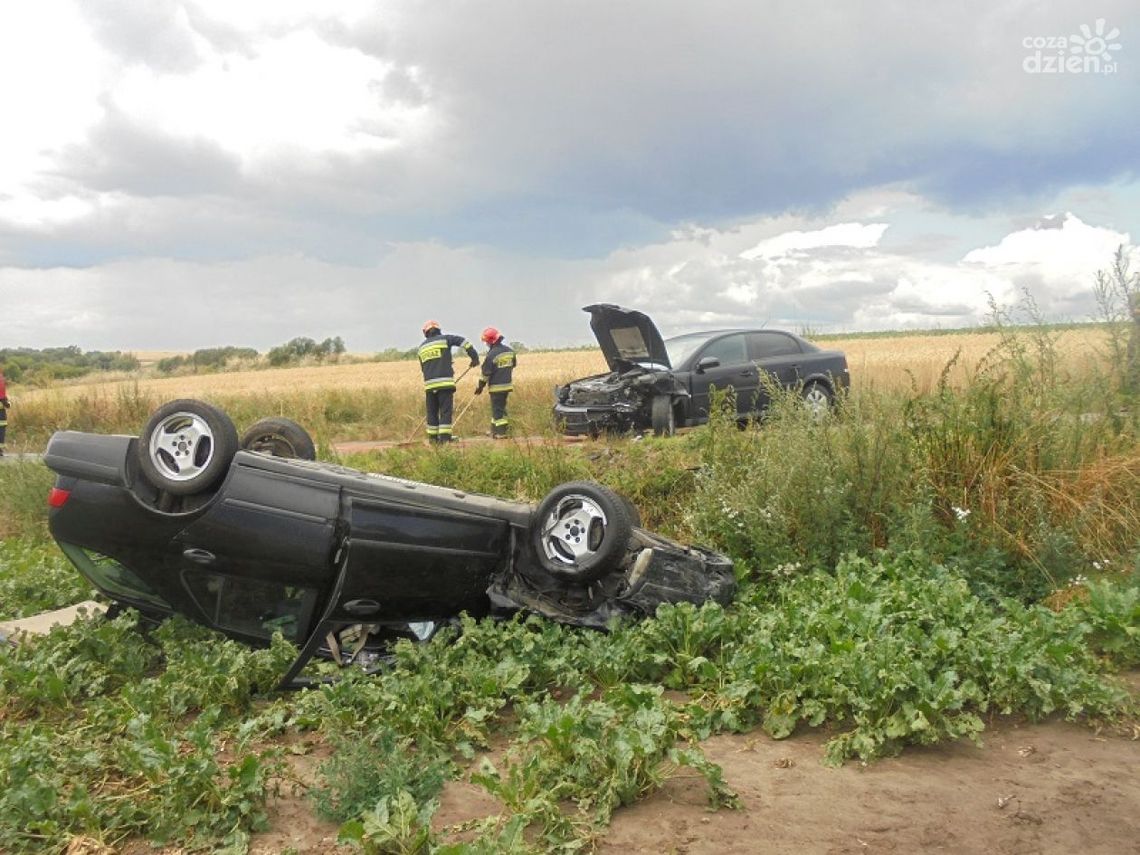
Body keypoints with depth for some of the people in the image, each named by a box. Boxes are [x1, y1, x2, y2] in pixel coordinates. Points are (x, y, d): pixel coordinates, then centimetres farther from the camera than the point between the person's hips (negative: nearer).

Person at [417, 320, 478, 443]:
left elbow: (423, 368, 19)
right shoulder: (445, 339, 3)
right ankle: (444, 437, -5)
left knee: (432, 411, 12)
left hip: (429, 384, 4)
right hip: (445, 382, -4)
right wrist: (475, 357, 3)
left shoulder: (422, 347, 16)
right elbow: (464, 342, -4)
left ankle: (433, 437, 15)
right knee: (445, 411, -1)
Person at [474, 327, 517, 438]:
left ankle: (501, 433, 0)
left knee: (497, 409, -1)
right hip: (507, 384, 7)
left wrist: (480, 386, -5)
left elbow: (486, 373, -15)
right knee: (500, 407, 17)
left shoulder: (492, 355, -19)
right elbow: (514, 364, 18)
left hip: (496, 387, -7)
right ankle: (495, 429, 25)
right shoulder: (509, 350, 3)